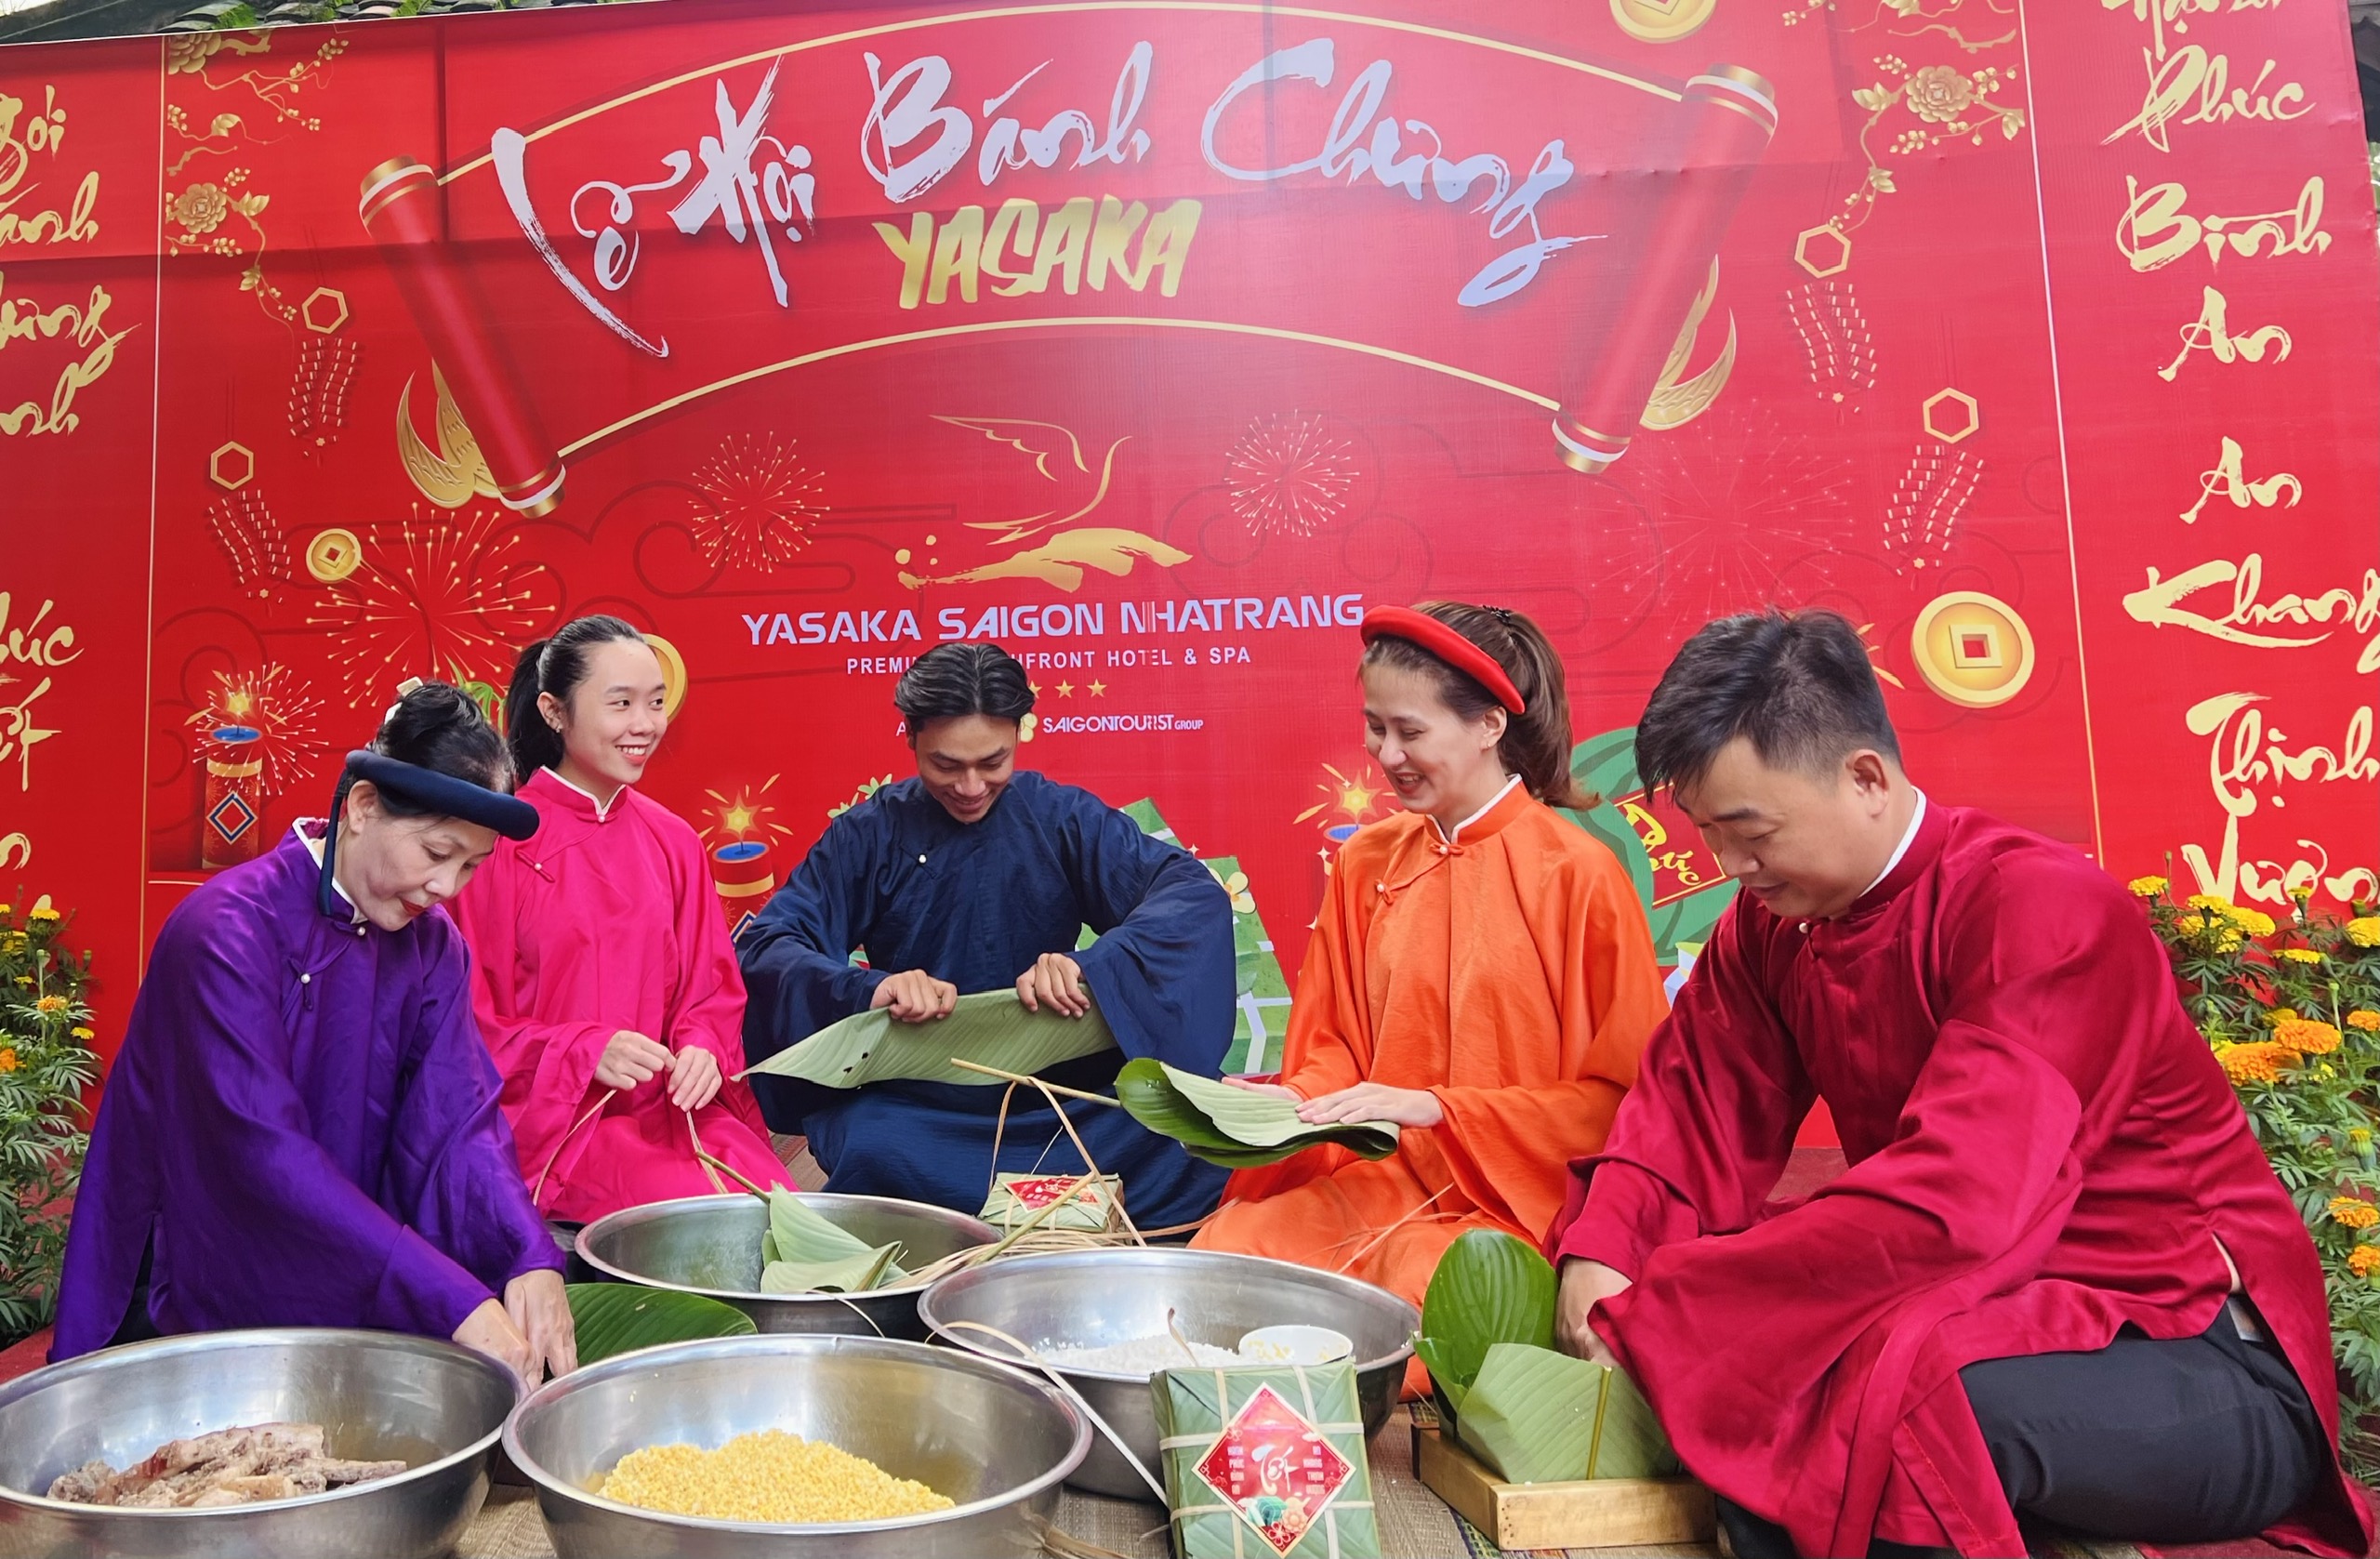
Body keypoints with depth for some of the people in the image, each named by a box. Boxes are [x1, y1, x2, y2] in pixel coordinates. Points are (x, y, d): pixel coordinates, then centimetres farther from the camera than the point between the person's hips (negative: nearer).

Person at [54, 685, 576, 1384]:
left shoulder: (432, 943, 1)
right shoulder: (227, 930, -18)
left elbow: (457, 1120, -7)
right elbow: (266, 1153, -26)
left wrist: (531, 1258, -25)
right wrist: (453, 1300, -32)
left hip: (357, 1304, 5)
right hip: (206, 1315, -5)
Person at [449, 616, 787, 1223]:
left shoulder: (673, 841, 10)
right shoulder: (503, 841, -5)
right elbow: (472, 1019, -3)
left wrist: (702, 1047, -10)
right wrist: (586, 1051, -17)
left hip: (671, 1106, 4)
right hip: (555, 1116, -4)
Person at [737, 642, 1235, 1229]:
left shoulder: (1062, 818, -1)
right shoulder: (869, 835, 0)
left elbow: (1196, 891, -11)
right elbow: (763, 945, -6)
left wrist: (1093, 967, -30)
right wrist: (869, 988, -27)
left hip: (1056, 1084, 0)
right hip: (912, 1100, 0)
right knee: (868, 1149, -34)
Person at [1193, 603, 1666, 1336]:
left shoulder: (1579, 874, -8)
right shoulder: (1365, 862, 8)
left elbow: (1621, 1098, -7)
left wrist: (1436, 1108, -15)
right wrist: (1292, 1100, -8)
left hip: (1518, 1203, -4)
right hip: (1372, 1178, 4)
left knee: (1412, 1285, -34)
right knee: (1224, 1250, -22)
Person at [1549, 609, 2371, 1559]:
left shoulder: (2040, 907, -23)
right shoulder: (1772, 920, 1)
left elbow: (1949, 1207, -33)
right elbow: (1693, 1107, 2)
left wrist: (1648, 1310, -31)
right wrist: (1599, 1258, -18)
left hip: (2199, 1355, -7)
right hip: (1992, 1309, 7)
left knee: (1900, 1393, -34)